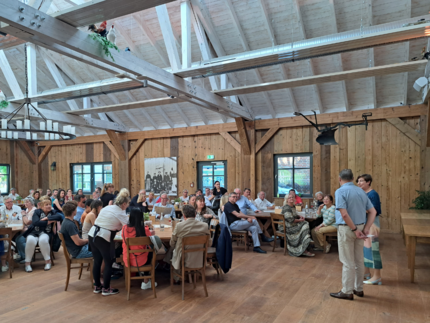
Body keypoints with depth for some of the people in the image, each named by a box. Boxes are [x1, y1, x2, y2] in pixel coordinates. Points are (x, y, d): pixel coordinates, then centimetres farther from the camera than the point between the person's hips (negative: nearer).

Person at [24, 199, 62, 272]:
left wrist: (47, 218, -15)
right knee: (30, 240, -33)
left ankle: (48, 261, -16)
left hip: (46, 233, 0)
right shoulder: (37, 212, 5)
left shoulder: (53, 212, 9)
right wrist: (48, 222, -13)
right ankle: (27, 263, -15)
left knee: (43, 240, -35)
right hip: (35, 232, 0)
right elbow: (35, 222, -13)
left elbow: (59, 217, -14)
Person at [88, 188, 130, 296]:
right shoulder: (121, 214, -8)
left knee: (97, 261, 18)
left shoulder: (106, 207, 12)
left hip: (92, 234, 8)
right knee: (108, 263, 8)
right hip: (103, 238, -7)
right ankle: (106, 289, 17)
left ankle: (97, 286, 31)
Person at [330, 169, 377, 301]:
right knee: (359, 260, 16)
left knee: (348, 262, 2)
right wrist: (366, 229, 0)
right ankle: (358, 289, 29)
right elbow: (373, 212, 5)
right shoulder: (361, 191, 7)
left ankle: (347, 292, 13)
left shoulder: (340, 192, -14)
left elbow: (344, 214, -24)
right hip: (359, 227, 7)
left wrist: (354, 229, -15)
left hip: (346, 229, -7)